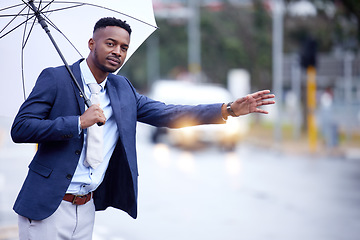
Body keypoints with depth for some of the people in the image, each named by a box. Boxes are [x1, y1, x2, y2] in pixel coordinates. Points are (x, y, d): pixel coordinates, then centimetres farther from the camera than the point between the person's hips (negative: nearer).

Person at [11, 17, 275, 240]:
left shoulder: (122, 89, 10)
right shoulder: (55, 78, -6)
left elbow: (167, 114, 4)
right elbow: (20, 129, -12)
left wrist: (229, 109, -4)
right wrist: (79, 122, -21)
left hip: (86, 208, 5)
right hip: (48, 207, -5)